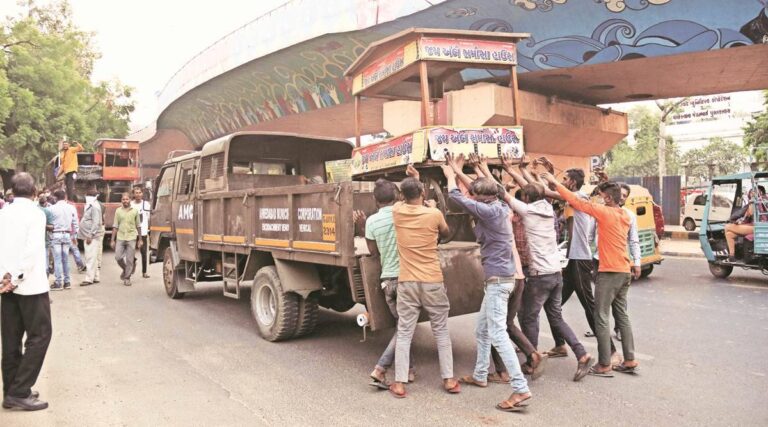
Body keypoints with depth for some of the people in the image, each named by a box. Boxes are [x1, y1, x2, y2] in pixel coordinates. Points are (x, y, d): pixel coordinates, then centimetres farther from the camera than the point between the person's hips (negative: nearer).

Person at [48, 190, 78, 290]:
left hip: (56, 234, -3)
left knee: (57, 259, -1)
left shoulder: (52, 208, -6)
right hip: (67, 235, 3)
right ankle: (67, 281, 14)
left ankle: (58, 282, 0)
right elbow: (75, 223, 5)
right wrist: (74, 236, 12)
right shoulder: (71, 208, 3)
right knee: (66, 259, 11)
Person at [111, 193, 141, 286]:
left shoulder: (134, 211, 4)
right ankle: (125, 269, 26)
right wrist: (113, 240, 3)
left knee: (129, 259, -1)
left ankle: (127, 278, 10)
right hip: (120, 238, 1)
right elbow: (115, 226, 6)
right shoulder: (118, 211, 6)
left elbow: (138, 226, 8)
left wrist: (140, 240, 6)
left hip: (131, 238, -1)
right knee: (118, 257, -3)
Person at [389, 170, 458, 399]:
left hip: (407, 283, 1)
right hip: (432, 282, -1)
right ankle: (449, 379, 19)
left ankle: (399, 383, 8)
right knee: (441, 331, 13)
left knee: (404, 333, 6)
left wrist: (409, 185, 38)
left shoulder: (397, 212, 0)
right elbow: (446, 233, 17)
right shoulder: (434, 214, -5)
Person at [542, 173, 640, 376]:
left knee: (601, 318, -2)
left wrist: (555, 183, -6)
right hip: (624, 271, 8)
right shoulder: (625, 216, 11)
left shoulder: (605, 212, -13)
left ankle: (604, 365, 1)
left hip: (609, 272, -8)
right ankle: (630, 361, 17)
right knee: (622, 316, 14)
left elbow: (577, 202, -11)